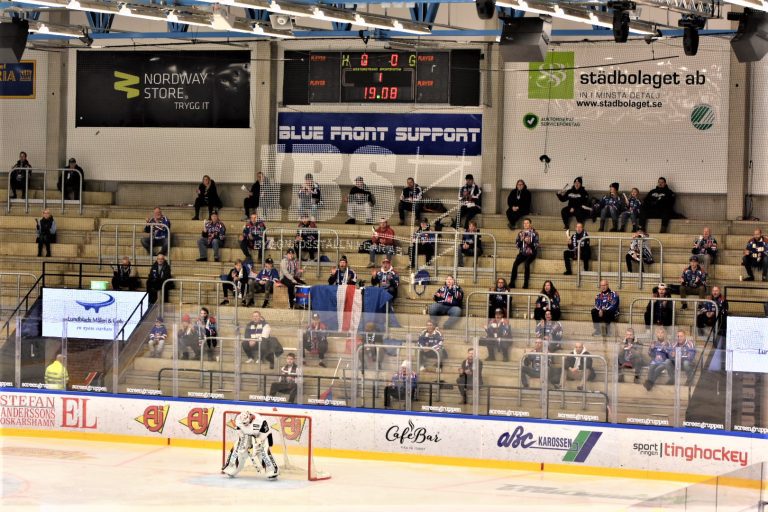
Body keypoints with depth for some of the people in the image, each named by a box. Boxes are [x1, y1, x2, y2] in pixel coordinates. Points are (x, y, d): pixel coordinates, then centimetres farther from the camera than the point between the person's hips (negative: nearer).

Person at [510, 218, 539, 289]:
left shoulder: (534, 233, 2)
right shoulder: (520, 233, 13)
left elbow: (536, 245, -4)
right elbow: (517, 244, 9)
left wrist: (529, 242, -21)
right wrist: (521, 240, -10)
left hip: (531, 253, -3)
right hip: (522, 253, 3)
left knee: (527, 263, -33)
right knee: (515, 264, -24)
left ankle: (525, 283, -29)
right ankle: (512, 283, -21)